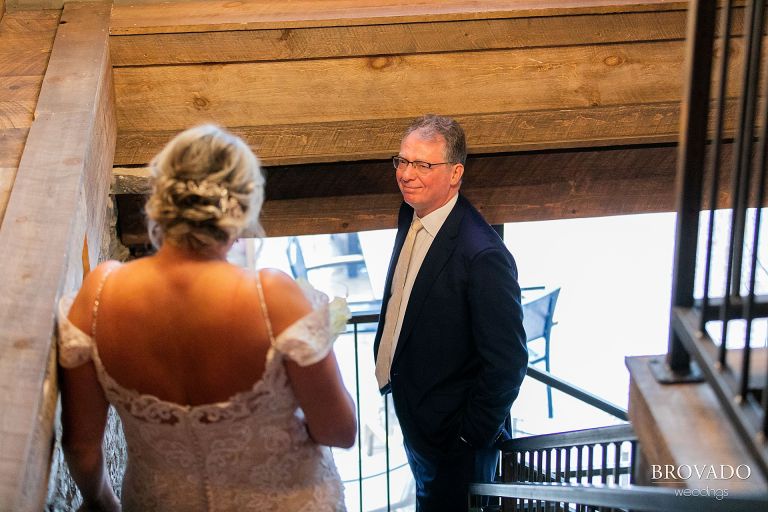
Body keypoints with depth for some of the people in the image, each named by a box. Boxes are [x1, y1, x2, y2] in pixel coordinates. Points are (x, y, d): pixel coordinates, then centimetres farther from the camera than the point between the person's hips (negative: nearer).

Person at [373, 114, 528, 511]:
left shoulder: (483, 255, -32)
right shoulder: (411, 215, -4)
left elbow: (508, 361, -27)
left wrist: (474, 435, -18)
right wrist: (386, 361, 12)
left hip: (453, 437, -8)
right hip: (409, 411, 8)